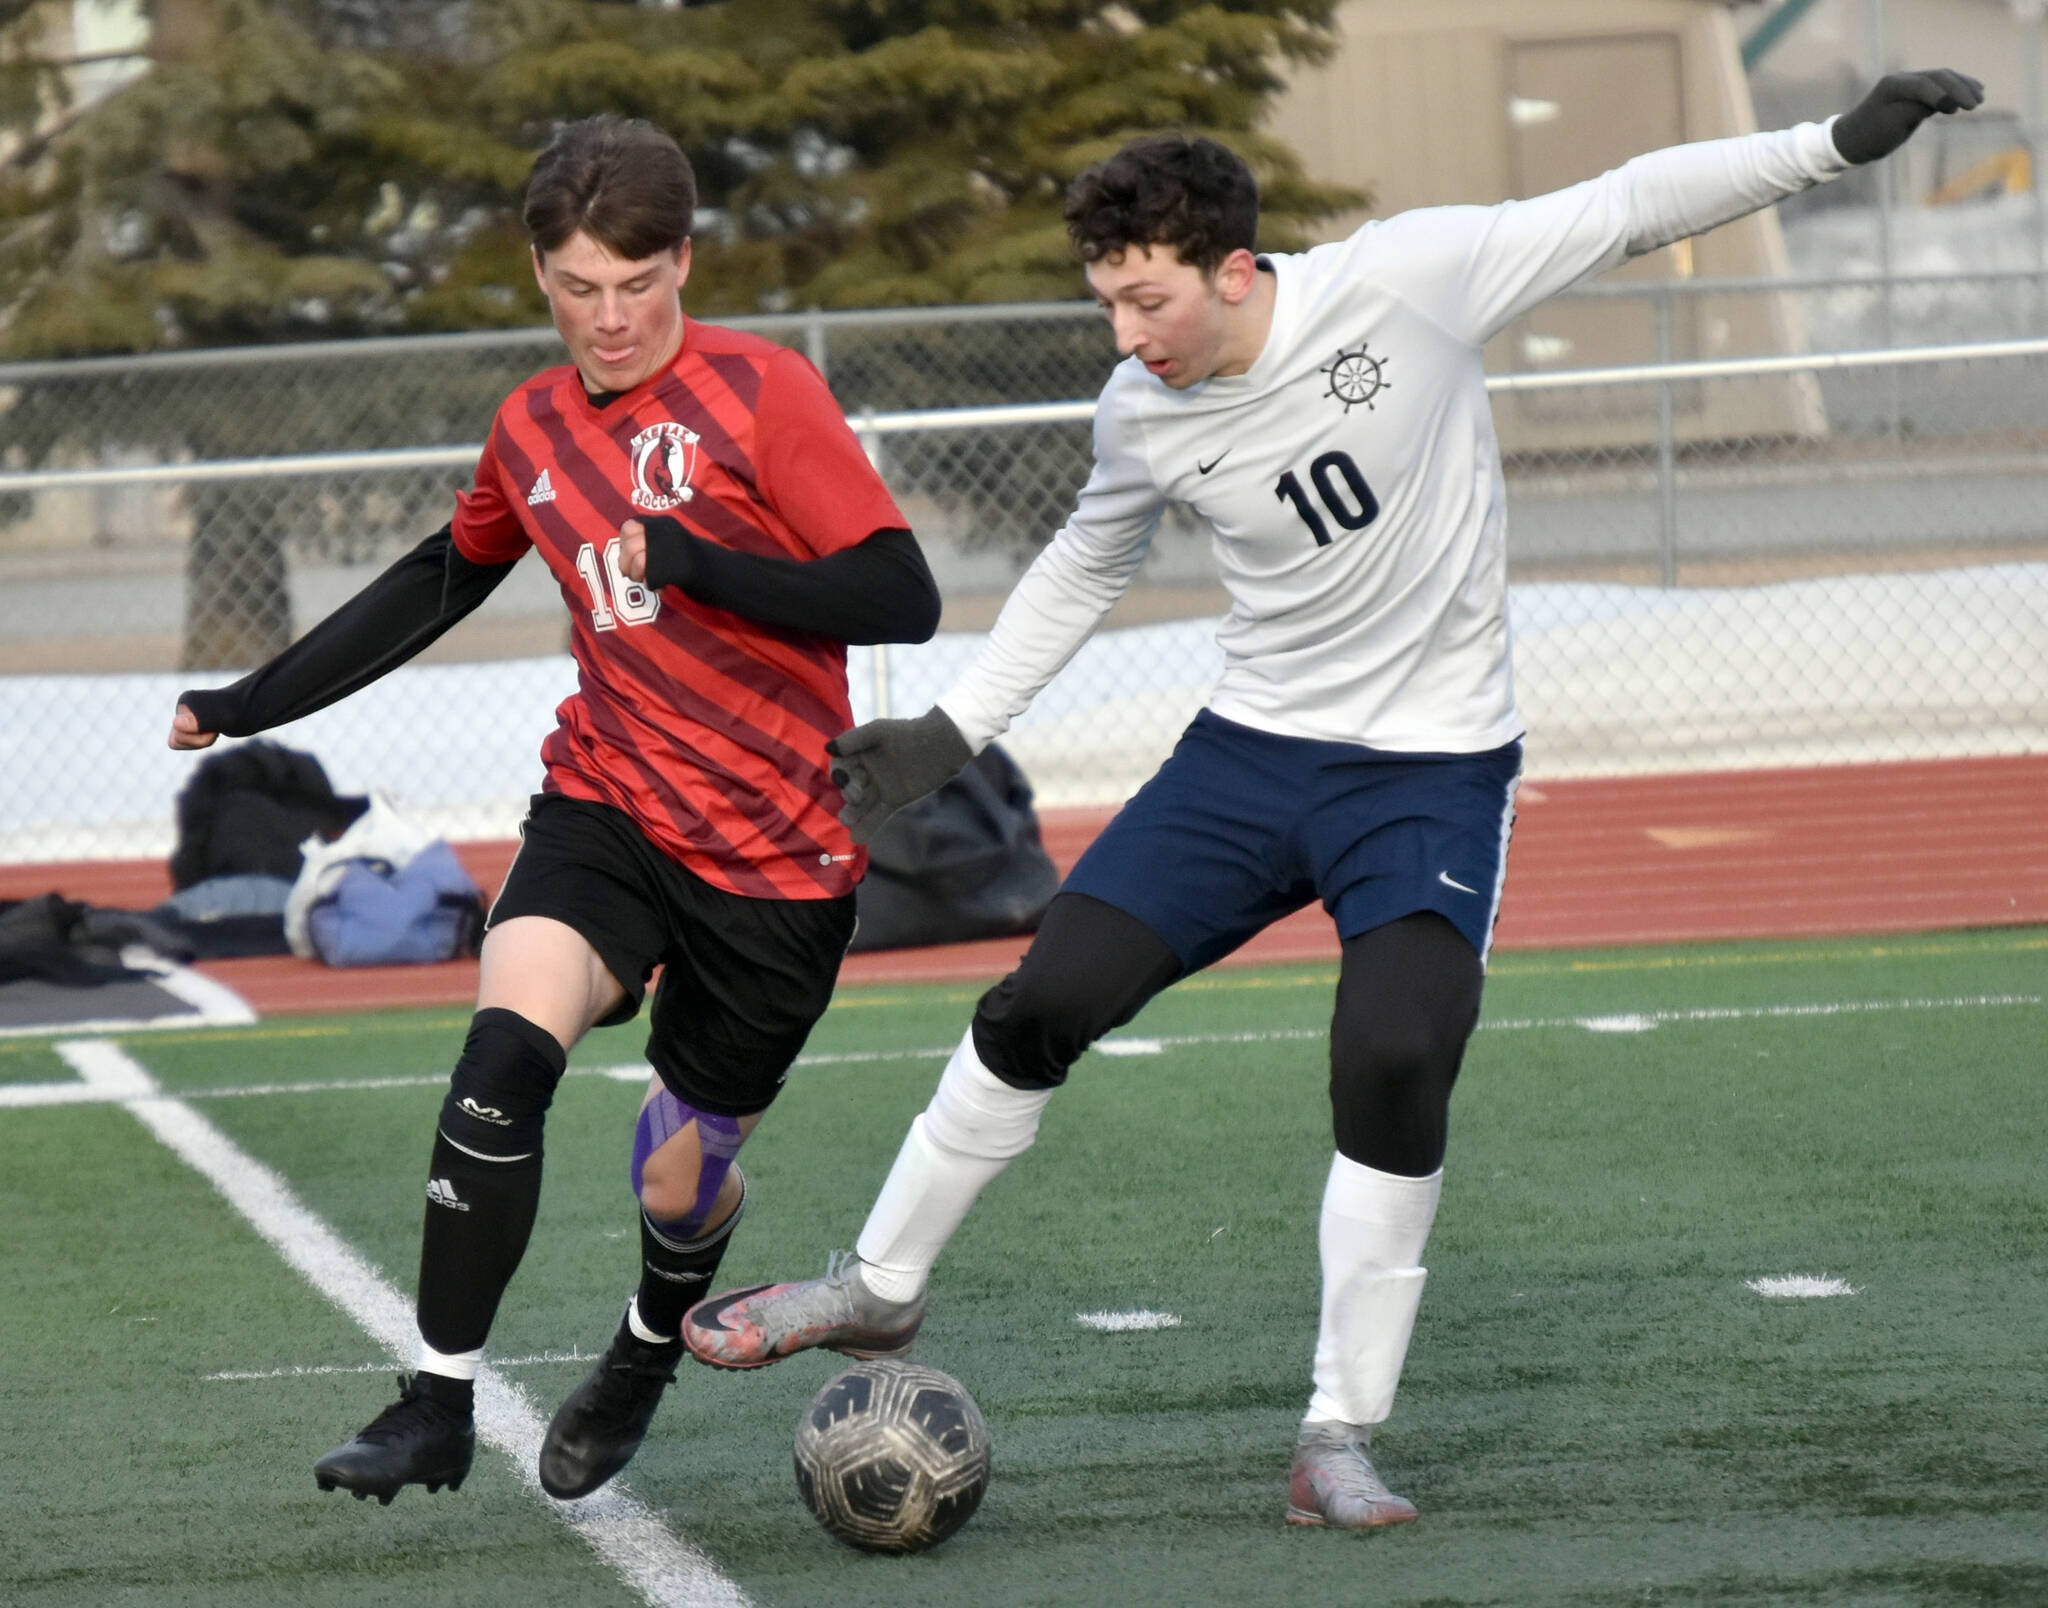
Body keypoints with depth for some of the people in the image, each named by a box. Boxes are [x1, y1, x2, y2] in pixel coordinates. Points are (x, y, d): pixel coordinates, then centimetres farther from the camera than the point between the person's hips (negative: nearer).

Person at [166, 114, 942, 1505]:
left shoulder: (758, 395, -12)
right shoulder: (534, 429, 6)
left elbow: (902, 597, -19)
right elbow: (445, 576, 26)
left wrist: (693, 563, -28)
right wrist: (252, 703, 27)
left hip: (777, 859, -3)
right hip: (607, 805, 3)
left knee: (681, 1182, 7)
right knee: (507, 1049, -25)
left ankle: (648, 1356, 43)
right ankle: (440, 1405, -17)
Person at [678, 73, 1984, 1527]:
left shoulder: (1405, 280, -19)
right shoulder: (1143, 418, -7)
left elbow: (1629, 208, -11)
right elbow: (1084, 570, 14)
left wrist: (1841, 141, -15)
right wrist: (947, 734, 11)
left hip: (1436, 767, -3)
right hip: (1255, 749, 3)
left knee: (1395, 1069, -21)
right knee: (1039, 1007, -2)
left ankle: (1340, 1442, -8)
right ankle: (881, 1291, 21)